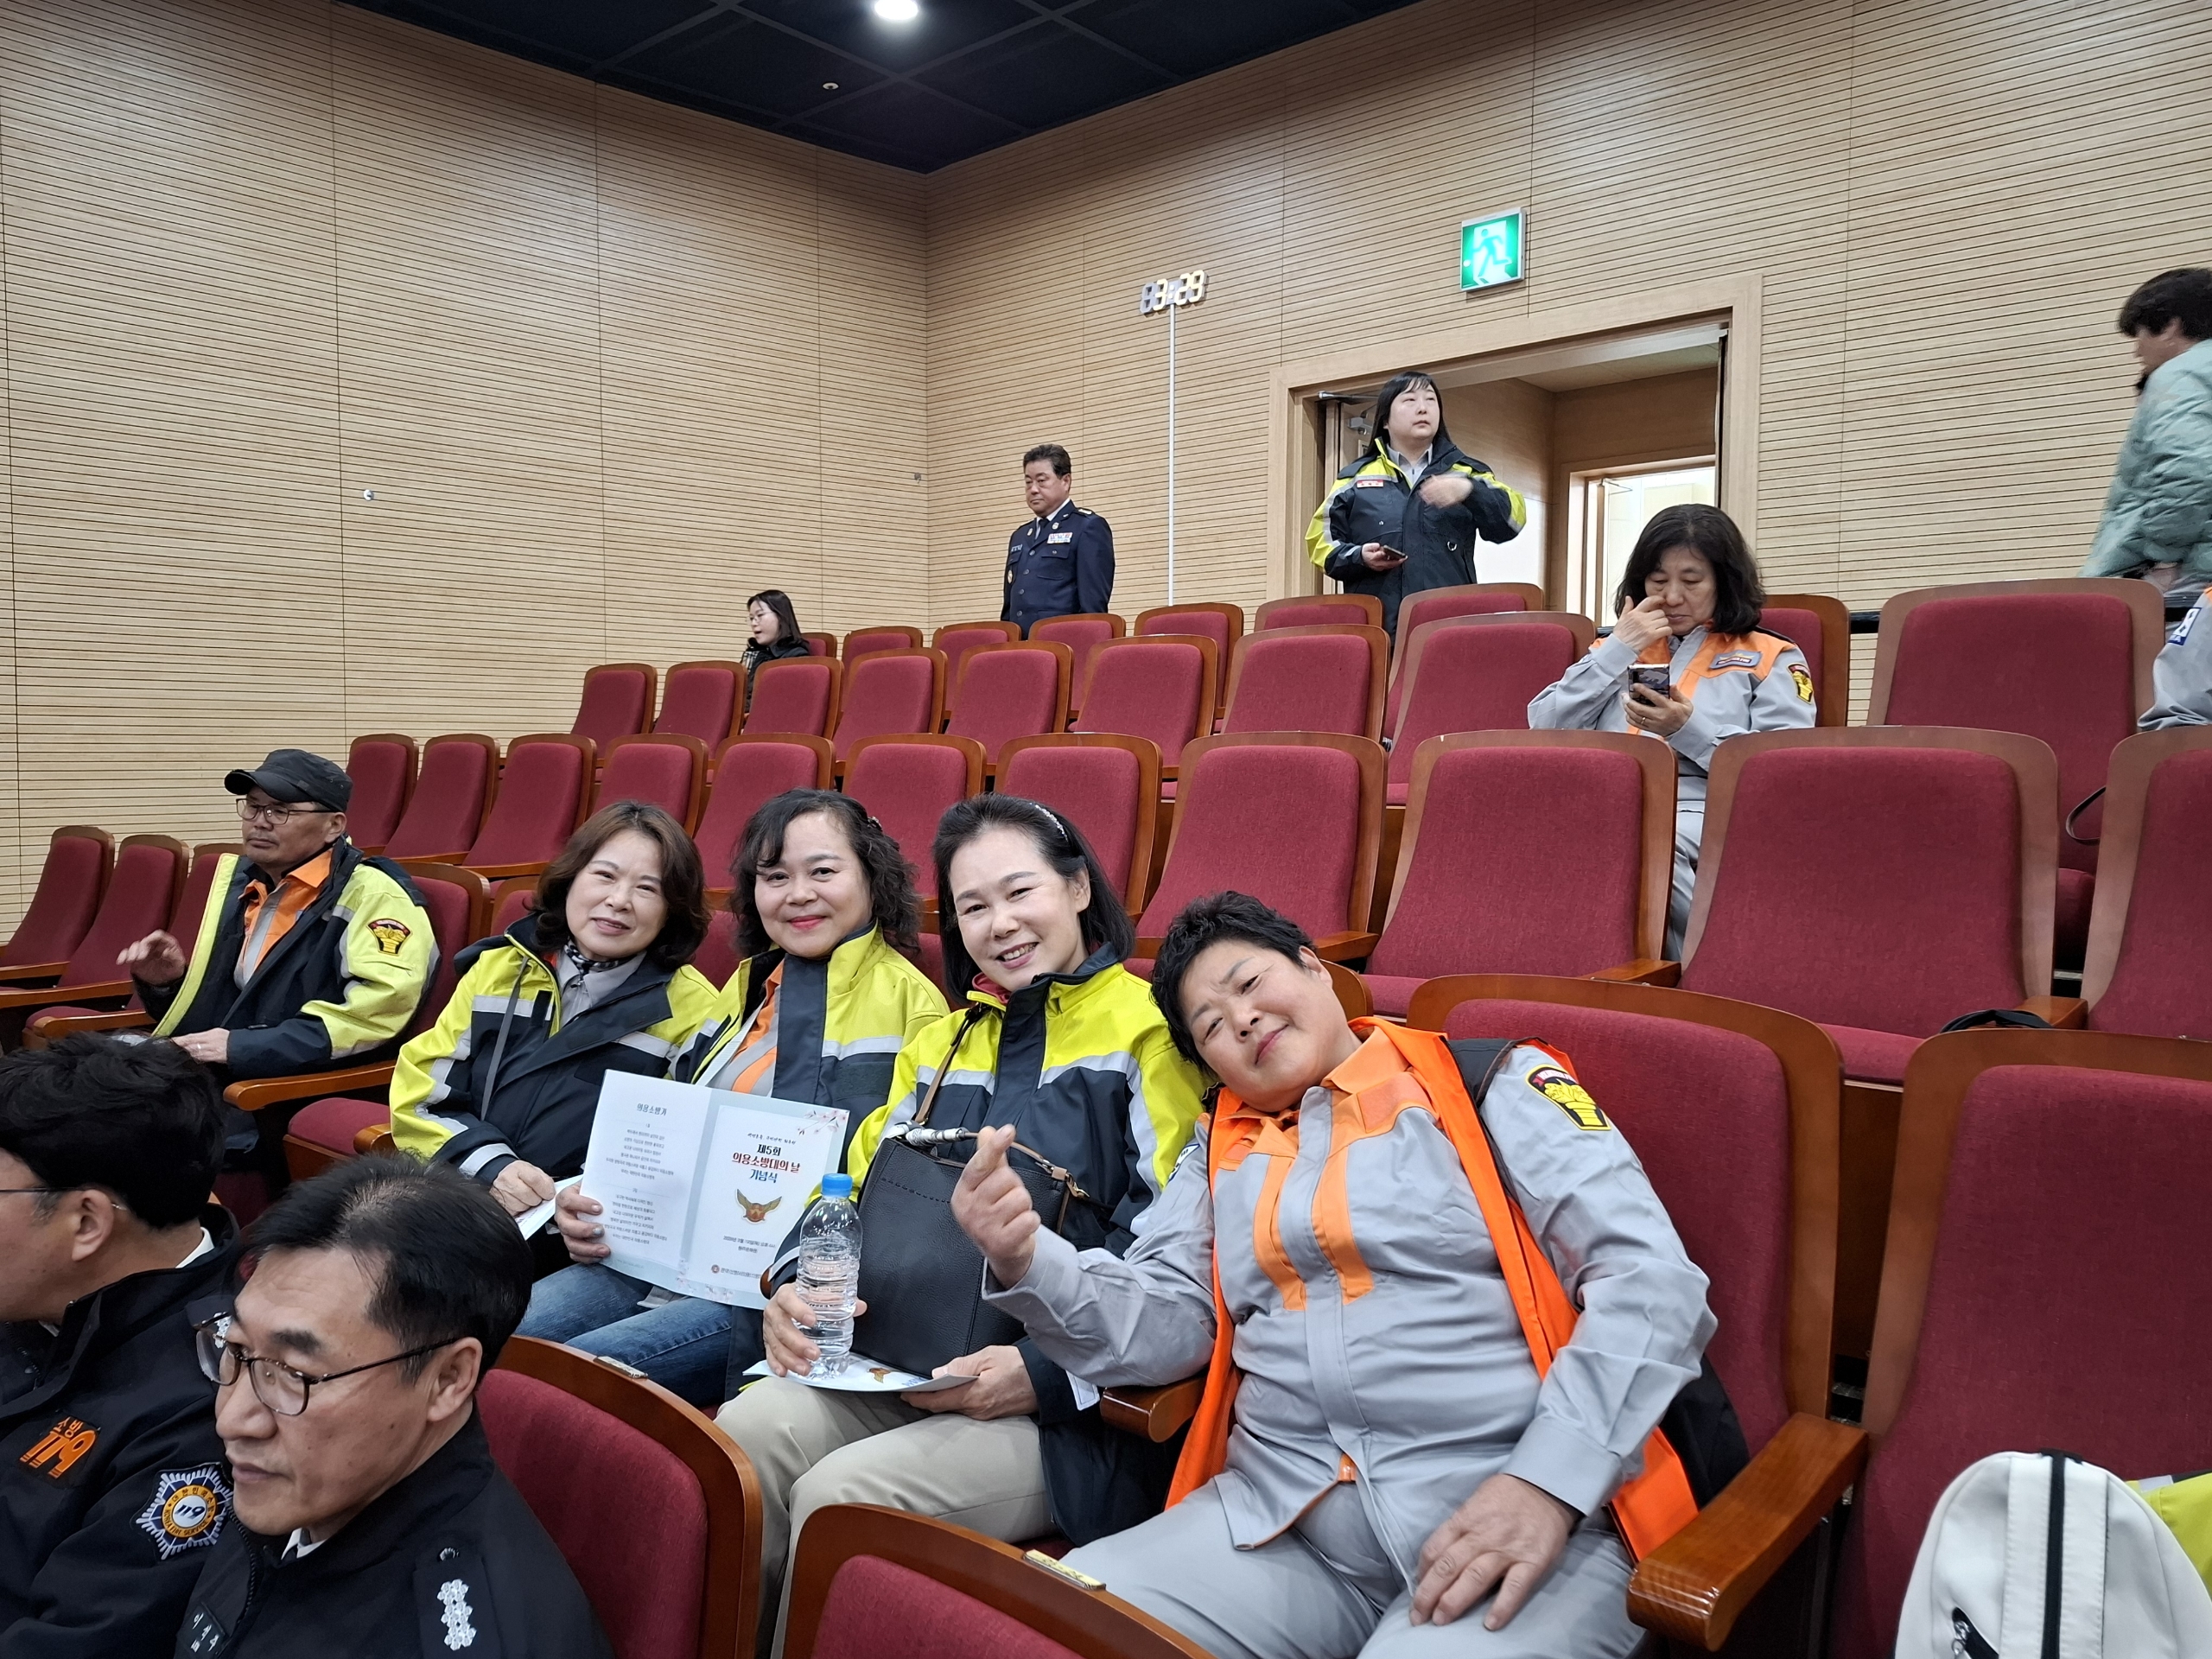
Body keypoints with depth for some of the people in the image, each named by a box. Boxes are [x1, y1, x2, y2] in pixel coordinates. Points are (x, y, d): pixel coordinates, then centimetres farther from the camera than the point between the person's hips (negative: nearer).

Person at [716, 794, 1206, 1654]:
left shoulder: (1149, 1029, -4)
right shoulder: (940, 1045, 18)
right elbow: (864, 1198, 19)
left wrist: (1047, 1372, -19)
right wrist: (799, 1290, -1)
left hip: (1077, 1405, -5)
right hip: (908, 1368, 6)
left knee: (841, 1493, -26)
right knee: (743, 1432, -21)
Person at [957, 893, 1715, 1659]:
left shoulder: (1492, 1084, 3)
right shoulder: (1222, 1148, 18)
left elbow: (1652, 1278, -5)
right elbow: (1166, 1323, 11)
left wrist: (1548, 1483, -17)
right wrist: (1026, 1260, -9)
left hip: (1518, 1504, -4)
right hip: (1280, 1510, 5)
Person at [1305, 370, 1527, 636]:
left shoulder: (1465, 471, 16)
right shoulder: (1355, 477, 16)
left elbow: (1511, 519, 2)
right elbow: (1321, 539, 14)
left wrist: (1470, 490, -17)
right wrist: (1359, 557, -6)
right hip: (1374, 628, 0)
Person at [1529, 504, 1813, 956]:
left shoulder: (1772, 658, 18)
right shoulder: (1618, 650, 29)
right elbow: (1545, 732, 13)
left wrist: (1689, 729, -10)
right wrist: (1618, 648, 9)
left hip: (1705, 815, -3)